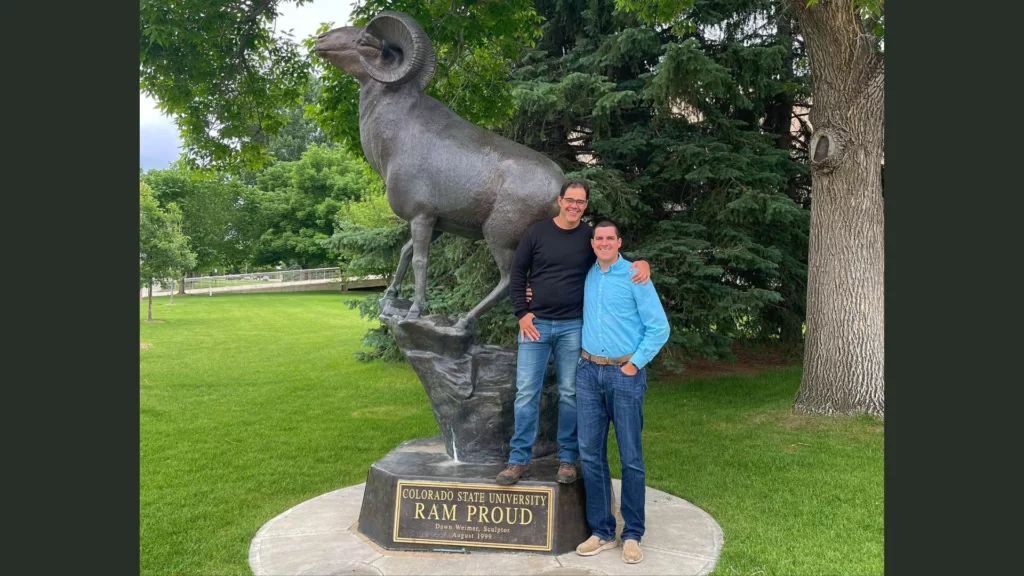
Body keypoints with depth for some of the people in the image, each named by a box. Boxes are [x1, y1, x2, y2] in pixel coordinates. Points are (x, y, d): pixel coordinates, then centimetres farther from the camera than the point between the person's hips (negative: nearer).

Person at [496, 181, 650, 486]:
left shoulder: (591, 236, 3)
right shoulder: (538, 232, 1)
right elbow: (517, 273, 5)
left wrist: (641, 262, -11)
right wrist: (522, 313, -4)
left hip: (572, 326, 1)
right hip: (535, 323, 0)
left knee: (570, 393, 7)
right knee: (526, 392, 1)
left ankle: (567, 458, 19)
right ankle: (519, 459, 10)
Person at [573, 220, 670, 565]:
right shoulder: (587, 276, 10)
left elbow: (659, 327, -6)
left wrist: (635, 365, -9)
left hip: (625, 374, -4)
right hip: (589, 371, 5)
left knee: (630, 456, 0)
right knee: (590, 453, 5)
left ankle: (632, 535, 11)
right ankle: (601, 531, 15)